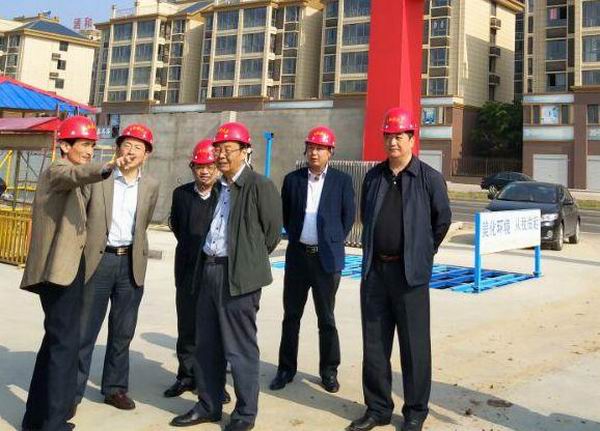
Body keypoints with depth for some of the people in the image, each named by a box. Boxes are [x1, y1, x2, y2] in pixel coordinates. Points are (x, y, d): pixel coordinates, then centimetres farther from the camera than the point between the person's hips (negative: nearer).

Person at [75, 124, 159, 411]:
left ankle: (115, 388, 24)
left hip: (131, 263, 3)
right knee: (84, 330, 3)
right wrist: (87, 245, 0)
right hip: (98, 260, -3)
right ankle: (72, 391, 14)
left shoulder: (151, 186, 7)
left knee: (122, 331, 10)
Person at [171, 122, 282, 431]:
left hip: (238, 275, -8)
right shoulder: (218, 187, 14)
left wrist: (250, 260, 4)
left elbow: (272, 232, -6)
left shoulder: (259, 186, -9)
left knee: (240, 348, 1)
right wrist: (206, 262, 16)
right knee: (206, 344, 15)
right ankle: (208, 406, 29)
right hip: (210, 271, 8)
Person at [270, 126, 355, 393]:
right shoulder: (292, 179, 5)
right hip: (297, 255, 2)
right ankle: (286, 369, 22)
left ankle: (329, 371, 20)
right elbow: (284, 214, 14)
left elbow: (348, 217, 4)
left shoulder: (342, 180, -1)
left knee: (326, 318, 7)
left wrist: (333, 243, 4)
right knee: (291, 315, 9)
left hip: (326, 257, -2)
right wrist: (295, 237, 9)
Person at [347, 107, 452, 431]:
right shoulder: (373, 177, 9)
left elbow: (442, 219, 4)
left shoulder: (429, 178, -5)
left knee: (414, 345, 5)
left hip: (409, 272, -4)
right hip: (375, 270, 5)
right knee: (374, 343, 11)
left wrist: (423, 253, 9)